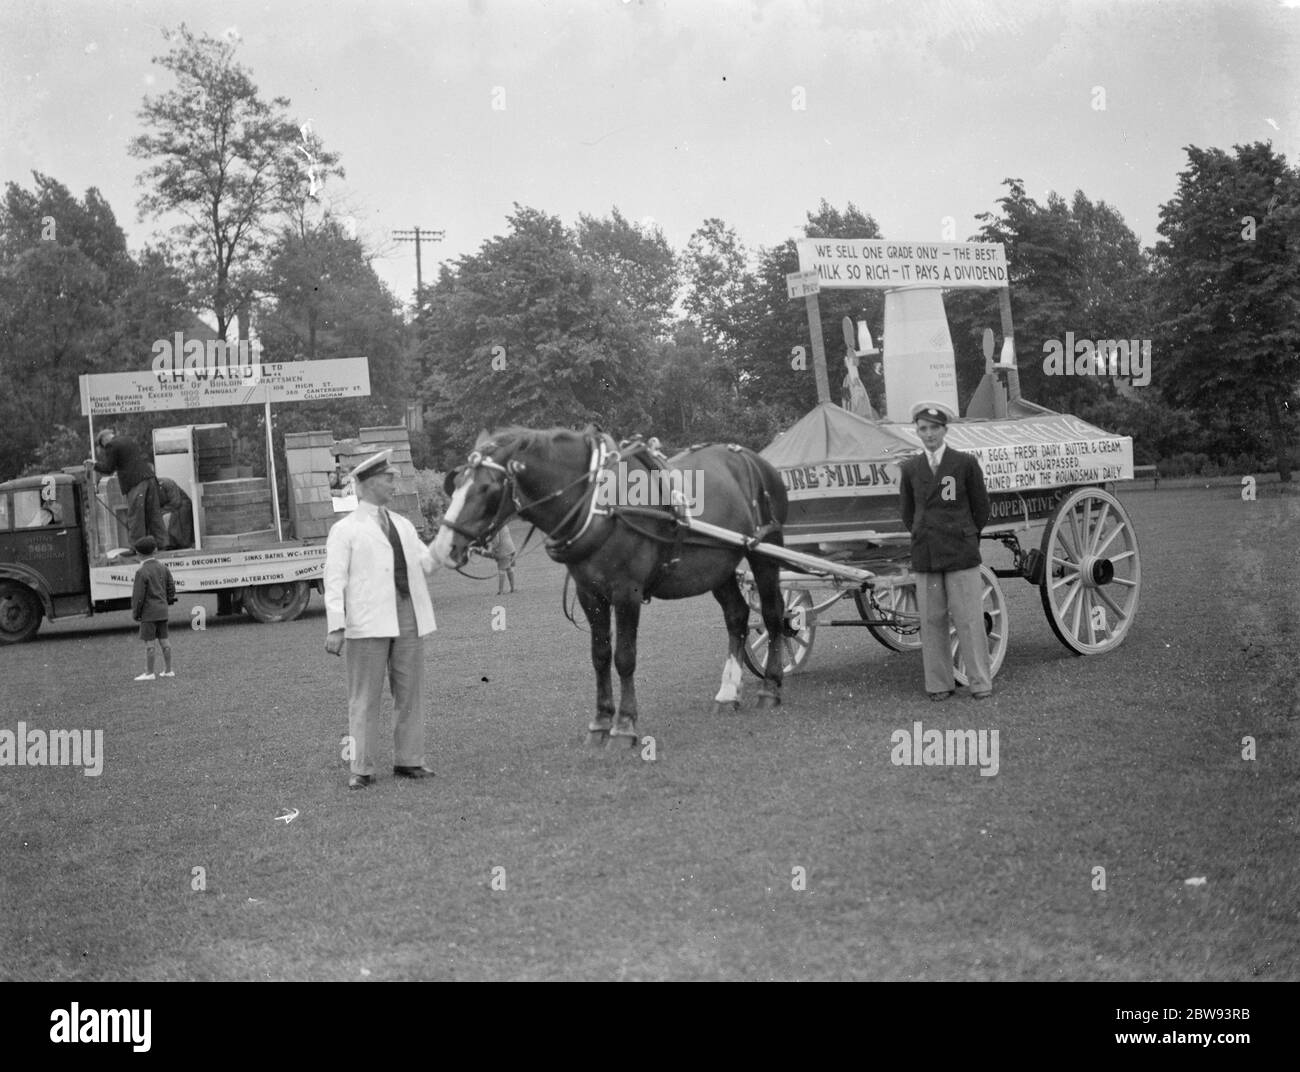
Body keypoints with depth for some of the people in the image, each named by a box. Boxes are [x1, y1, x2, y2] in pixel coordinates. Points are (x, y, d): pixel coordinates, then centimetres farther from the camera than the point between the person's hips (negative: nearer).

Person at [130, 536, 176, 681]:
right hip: (162, 611, 7)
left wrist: (135, 612, -5)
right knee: (164, 640, 11)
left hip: (148, 612, -7)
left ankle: (149, 673, 1)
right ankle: (168, 670, 14)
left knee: (148, 642, -2)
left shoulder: (142, 572, -17)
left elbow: (138, 595, -16)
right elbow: (171, 588, 8)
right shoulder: (163, 567, 4)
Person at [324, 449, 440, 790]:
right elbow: (335, 580, -4)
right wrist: (335, 627, -13)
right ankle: (362, 769, 5)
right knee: (365, 698, 0)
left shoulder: (403, 525, 19)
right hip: (368, 623, -5)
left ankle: (409, 760, 19)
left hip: (408, 620, 5)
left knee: (410, 694, 9)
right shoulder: (345, 530, 2)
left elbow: (427, 564, 18)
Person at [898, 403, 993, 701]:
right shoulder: (910, 468, 8)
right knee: (931, 622, 3)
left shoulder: (966, 463, 1)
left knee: (969, 620, -3)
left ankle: (981, 683, 4)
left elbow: (981, 508, 8)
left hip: (961, 555, -2)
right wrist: (923, 538, 13)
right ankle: (939, 684, 11)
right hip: (925, 556, 3)